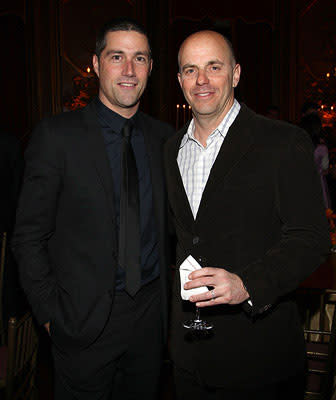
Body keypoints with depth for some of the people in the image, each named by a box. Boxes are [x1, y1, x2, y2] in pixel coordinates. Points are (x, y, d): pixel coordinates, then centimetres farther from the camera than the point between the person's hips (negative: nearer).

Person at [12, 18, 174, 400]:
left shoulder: (162, 136, 3)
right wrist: (52, 313, -9)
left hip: (150, 312, 4)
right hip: (84, 319, -4)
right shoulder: (57, 135, -10)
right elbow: (29, 237, -8)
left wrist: (165, 297, 5)